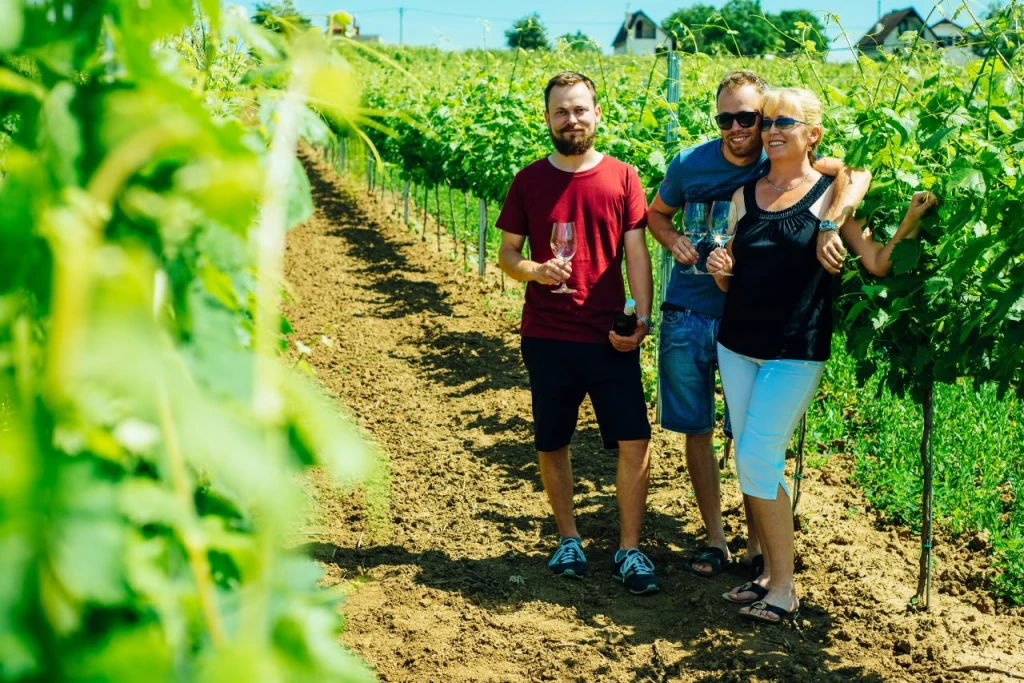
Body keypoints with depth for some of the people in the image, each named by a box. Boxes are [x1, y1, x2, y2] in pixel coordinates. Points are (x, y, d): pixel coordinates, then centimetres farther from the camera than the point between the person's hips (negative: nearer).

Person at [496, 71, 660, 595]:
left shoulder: (622, 178, 2)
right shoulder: (529, 181, 4)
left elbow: (636, 253, 0)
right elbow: (506, 254, 7)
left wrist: (641, 319, -11)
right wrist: (534, 270, -15)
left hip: (610, 337, -1)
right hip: (547, 337, 1)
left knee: (634, 440, -5)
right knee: (552, 443, 10)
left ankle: (629, 550, 8)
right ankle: (568, 539, 29)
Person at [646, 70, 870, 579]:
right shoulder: (690, 164, -5)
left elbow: (856, 173, -23)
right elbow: (656, 213, 13)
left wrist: (830, 225, -40)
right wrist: (674, 241, -8)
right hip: (688, 315, 2)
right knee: (697, 431, 8)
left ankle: (758, 545, 18)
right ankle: (715, 539, 22)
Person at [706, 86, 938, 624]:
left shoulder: (833, 193, -6)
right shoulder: (745, 195, 8)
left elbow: (877, 263, -11)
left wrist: (911, 220, -25)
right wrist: (719, 269, -8)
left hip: (795, 352, -5)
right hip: (737, 345, 5)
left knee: (757, 460, -8)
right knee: (752, 462, 9)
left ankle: (784, 589, 5)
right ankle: (770, 572, 24)